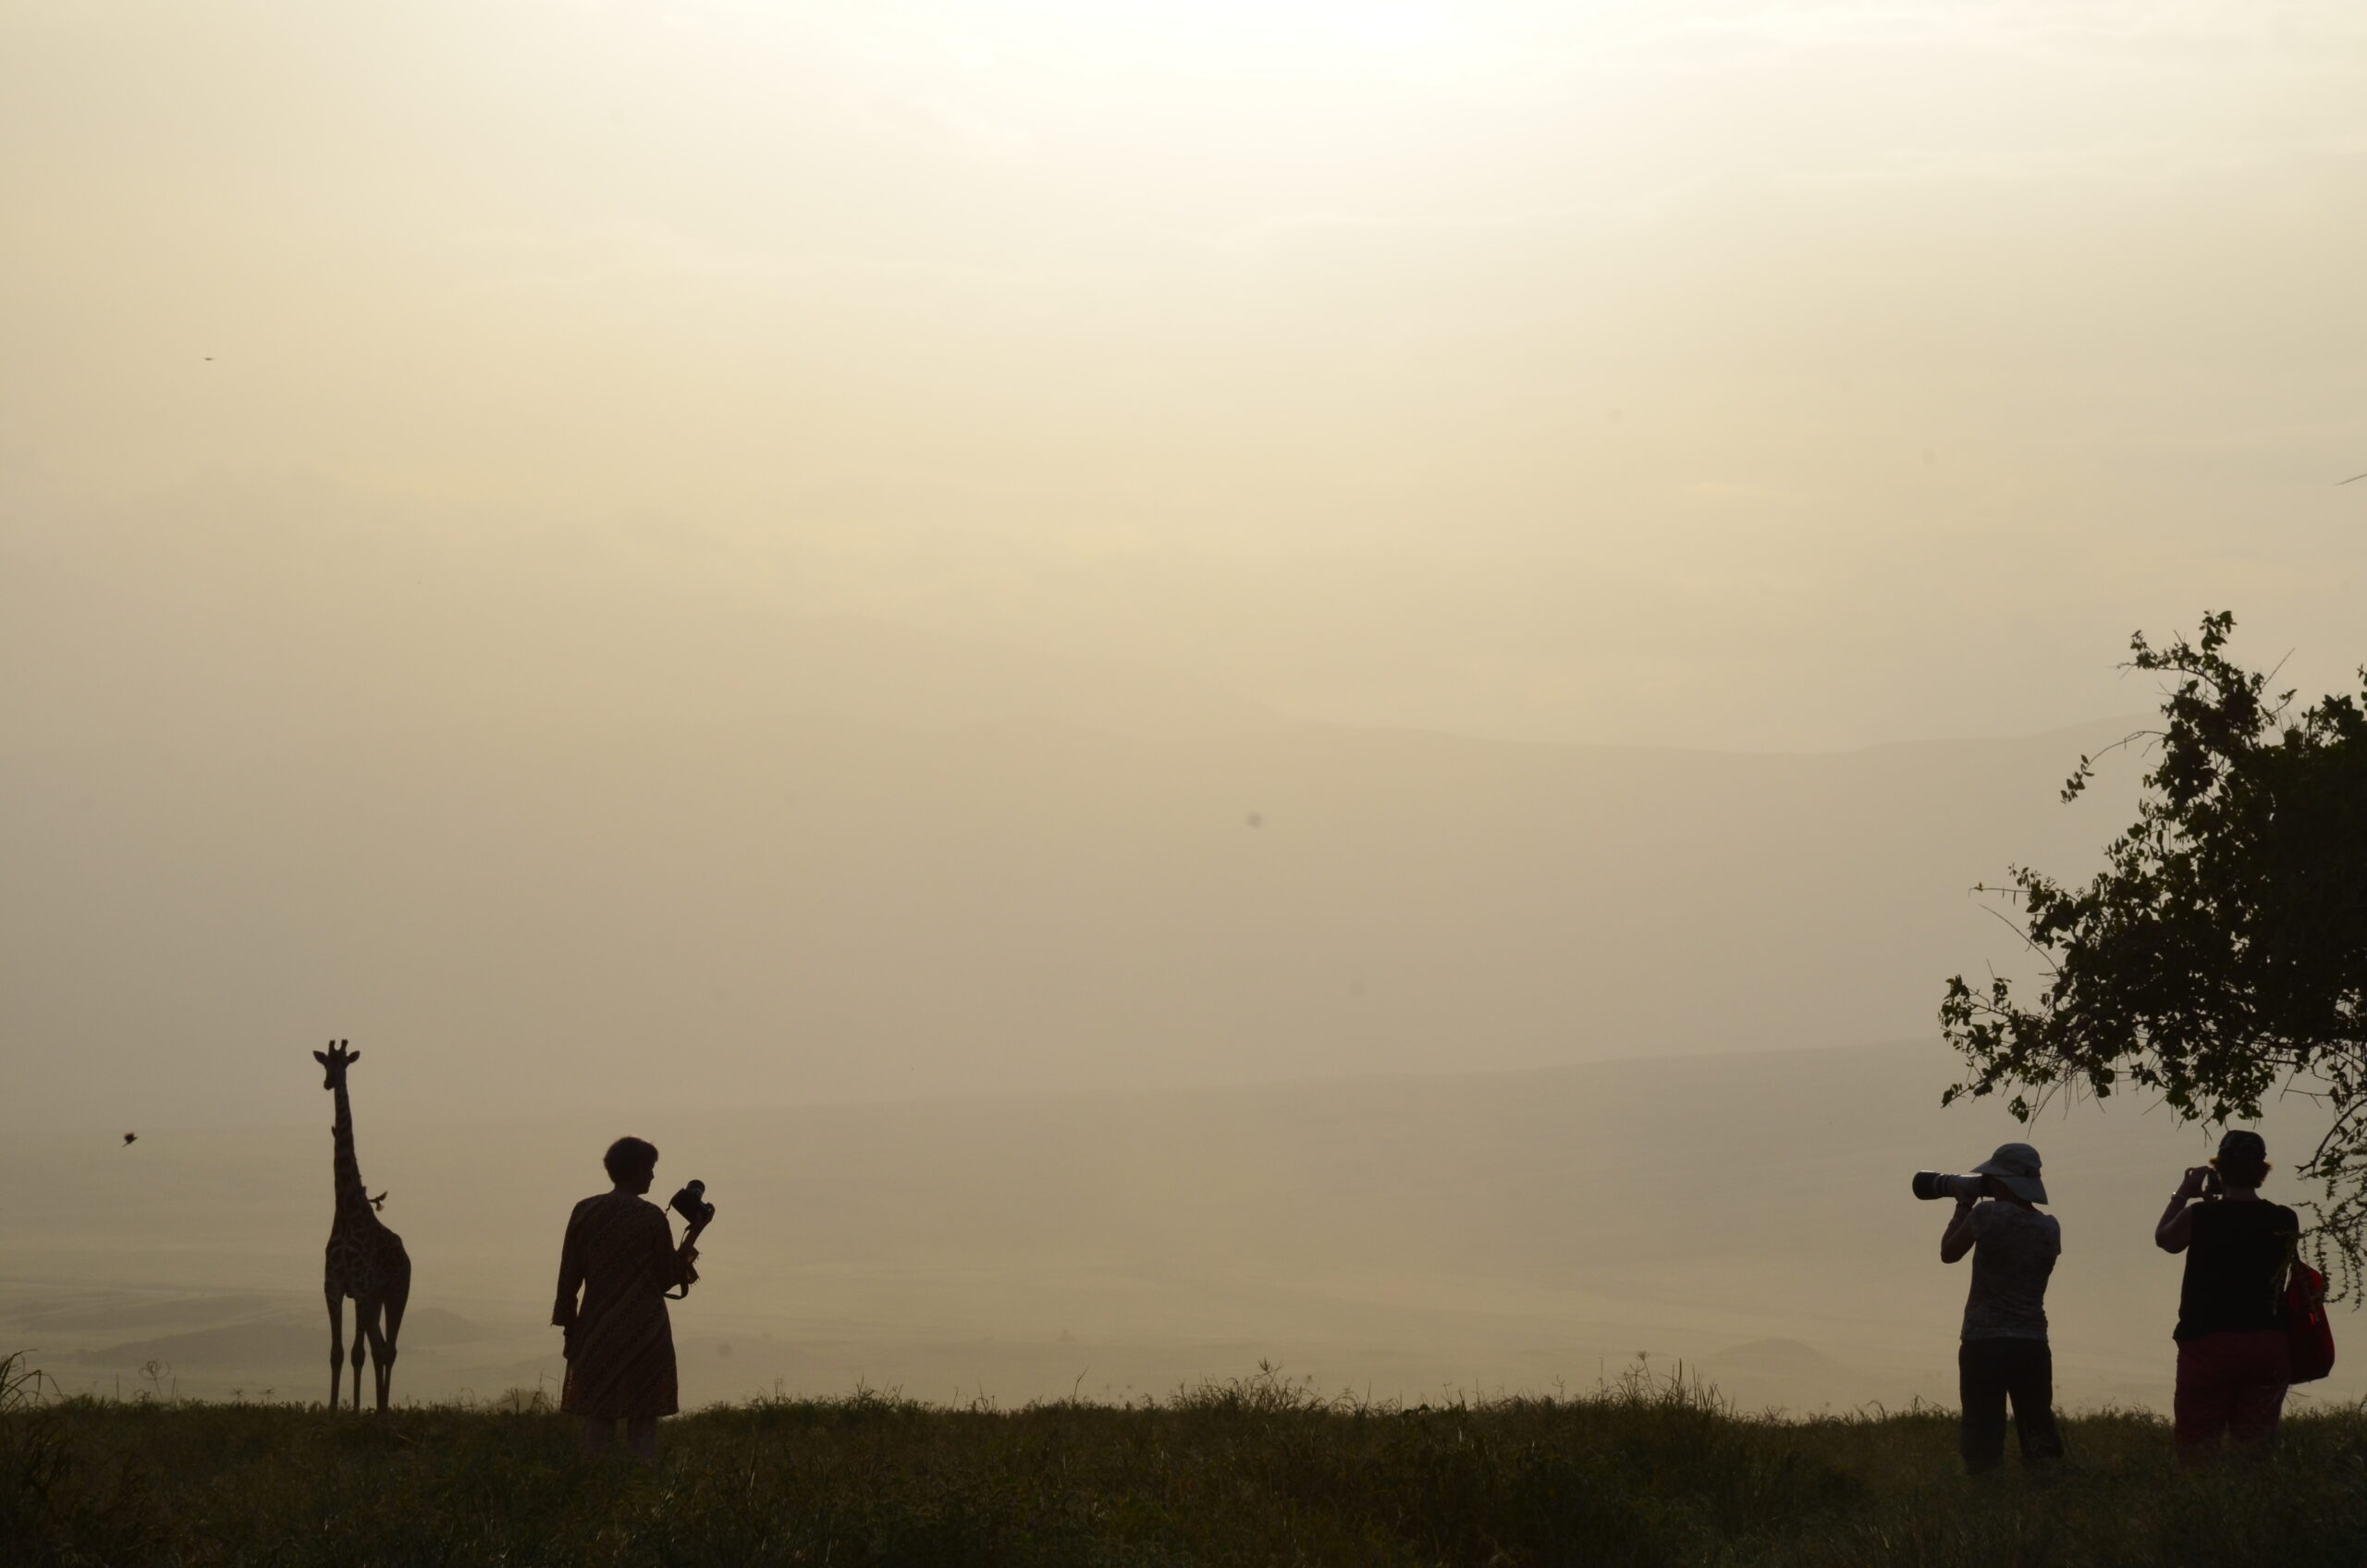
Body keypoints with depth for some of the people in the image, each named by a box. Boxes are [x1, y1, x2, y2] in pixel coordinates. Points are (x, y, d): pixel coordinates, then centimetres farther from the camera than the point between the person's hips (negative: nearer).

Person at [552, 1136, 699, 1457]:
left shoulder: (585, 1212, 2)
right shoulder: (651, 1217, -7)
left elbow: (569, 1276, 4)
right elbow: (665, 1279, -1)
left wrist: (569, 1328, 11)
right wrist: (685, 1257, 18)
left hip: (597, 1332, 3)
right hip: (645, 1331, -3)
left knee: (598, 1420, 5)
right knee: (643, 1421, 0)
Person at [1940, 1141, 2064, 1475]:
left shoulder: (1988, 1215, -10)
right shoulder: (2049, 1228, 5)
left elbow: (1949, 1253, 4)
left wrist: (1962, 1207, 17)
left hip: (1984, 1346, -4)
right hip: (2033, 1345, 5)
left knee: (1982, 1451, -3)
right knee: (2040, 1443, 8)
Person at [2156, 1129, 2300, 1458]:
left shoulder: (2199, 1217, -10)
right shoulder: (2285, 1221, -3)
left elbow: (2164, 1238, 10)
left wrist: (2184, 1193, 22)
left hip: (2208, 1344, -3)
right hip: (2268, 1345, 3)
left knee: (2197, 1450, 2)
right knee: (2257, 1449, 8)